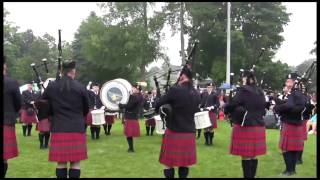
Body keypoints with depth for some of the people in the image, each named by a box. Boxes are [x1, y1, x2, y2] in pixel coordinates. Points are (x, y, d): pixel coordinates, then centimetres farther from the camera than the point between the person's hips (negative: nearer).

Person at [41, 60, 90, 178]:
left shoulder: (51, 87, 2)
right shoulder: (81, 88, -2)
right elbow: (86, 109, 9)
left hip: (58, 129, 2)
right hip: (76, 129, -2)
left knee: (61, 161, 7)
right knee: (75, 162, 4)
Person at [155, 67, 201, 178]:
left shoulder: (175, 90, -13)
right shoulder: (196, 94, 5)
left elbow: (158, 105, -6)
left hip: (174, 132, -5)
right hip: (190, 132, 5)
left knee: (169, 163, 4)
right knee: (184, 163, 13)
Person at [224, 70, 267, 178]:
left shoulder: (243, 90, -12)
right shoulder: (260, 92, 10)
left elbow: (232, 104, -13)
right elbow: (263, 109, 19)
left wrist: (226, 108, 6)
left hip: (245, 126, -7)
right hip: (259, 126, 7)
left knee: (246, 155, 0)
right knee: (253, 155, 12)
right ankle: (252, 176, 19)